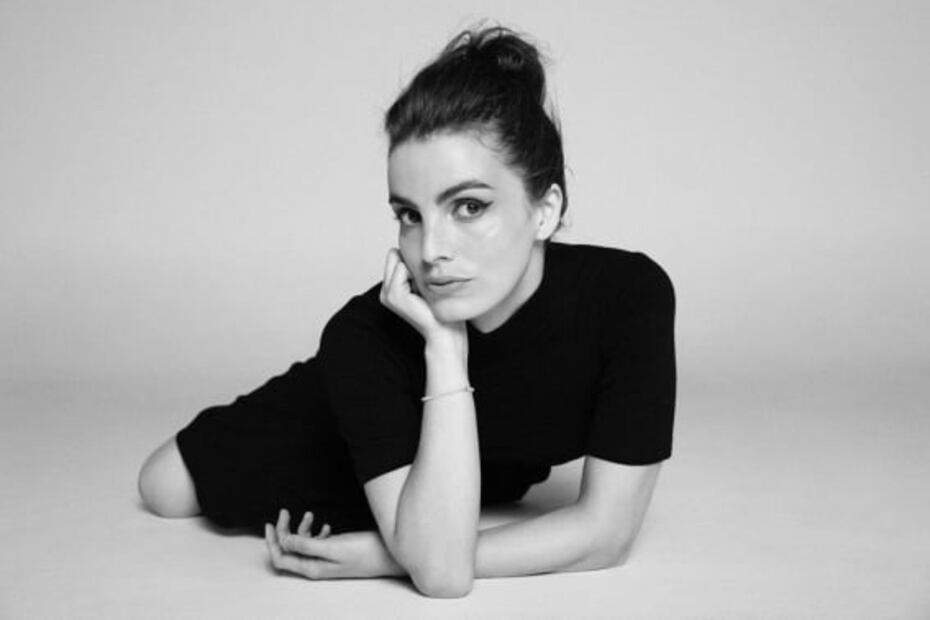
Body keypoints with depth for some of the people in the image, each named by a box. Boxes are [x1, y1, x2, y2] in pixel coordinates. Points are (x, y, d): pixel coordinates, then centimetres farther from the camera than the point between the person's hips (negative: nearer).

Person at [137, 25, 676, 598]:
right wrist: (444, 345, -53)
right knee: (168, 490, 11)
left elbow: (607, 532, -36)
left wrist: (382, 559, -38)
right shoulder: (365, 336, -41)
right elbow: (441, 570, -46)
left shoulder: (632, 295, -41)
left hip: (501, 464, 2)